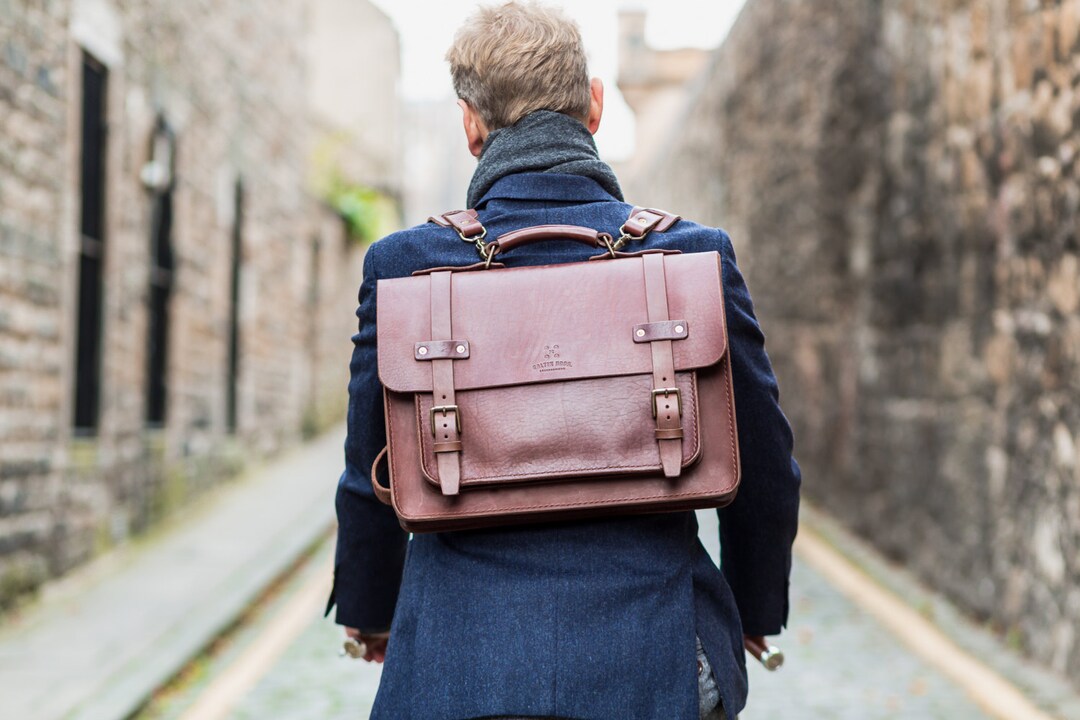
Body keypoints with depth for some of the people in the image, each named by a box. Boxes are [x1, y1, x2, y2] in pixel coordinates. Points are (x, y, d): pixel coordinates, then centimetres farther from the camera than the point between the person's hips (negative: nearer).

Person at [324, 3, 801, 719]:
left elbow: (372, 479, 6)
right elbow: (764, 470, 3)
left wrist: (370, 607, 25)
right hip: (655, 659, 0)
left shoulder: (402, 264, -5)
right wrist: (753, 612, 21)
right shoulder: (694, 254, -5)